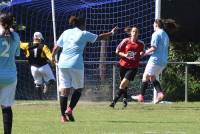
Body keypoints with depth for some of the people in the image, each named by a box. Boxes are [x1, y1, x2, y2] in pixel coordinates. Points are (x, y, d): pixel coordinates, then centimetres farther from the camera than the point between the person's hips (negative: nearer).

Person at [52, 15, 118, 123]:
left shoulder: (66, 33, 14)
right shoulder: (83, 34, 3)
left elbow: (56, 47, 14)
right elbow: (100, 37, 11)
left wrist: (53, 57, 32)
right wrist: (112, 33, 25)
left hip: (63, 64, 4)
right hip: (76, 65, -4)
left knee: (64, 89, 2)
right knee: (78, 88, 12)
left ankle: (63, 116, -4)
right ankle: (69, 109, -7)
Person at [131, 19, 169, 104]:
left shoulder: (156, 34, -9)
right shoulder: (166, 35, 17)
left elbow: (153, 48, -17)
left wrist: (145, 52, -1)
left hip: (155, 60, -8)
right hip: (164, 61, 8)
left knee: (145, 76, 3)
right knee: (152, 77, 17)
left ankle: (141, 96, 3)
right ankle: (160, 93, -3)